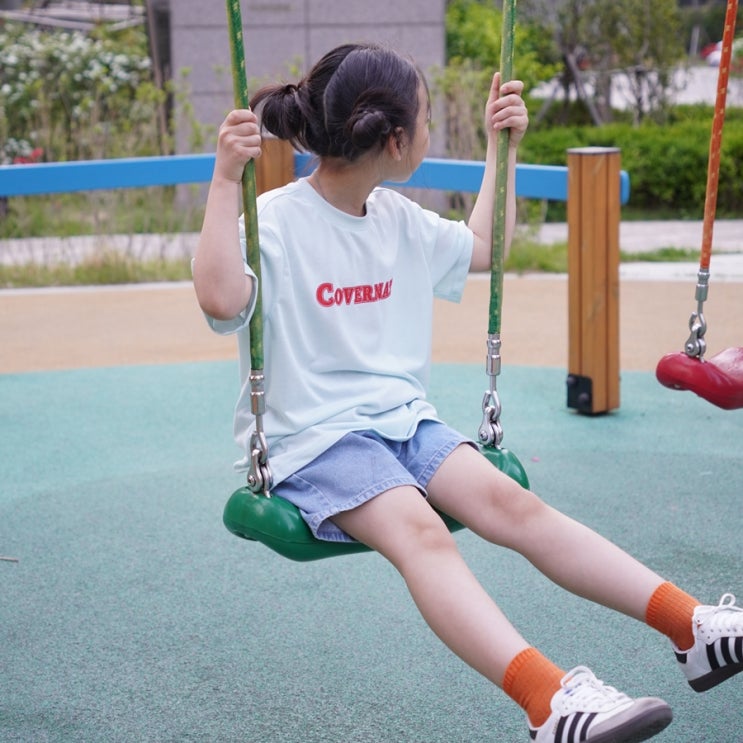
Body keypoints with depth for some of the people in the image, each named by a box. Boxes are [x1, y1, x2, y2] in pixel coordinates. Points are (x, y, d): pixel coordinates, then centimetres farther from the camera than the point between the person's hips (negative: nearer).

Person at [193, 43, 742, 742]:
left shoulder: (400, 220, 14)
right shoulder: (276, 221, -10)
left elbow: (485, 246, 32)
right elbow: (220, 298, -29)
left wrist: (502, 146, 25)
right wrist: (226, 179, -31)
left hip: (402, 419, 7)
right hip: (311, 439, -6)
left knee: (508, 500, -20)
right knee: (418, 530, -34)